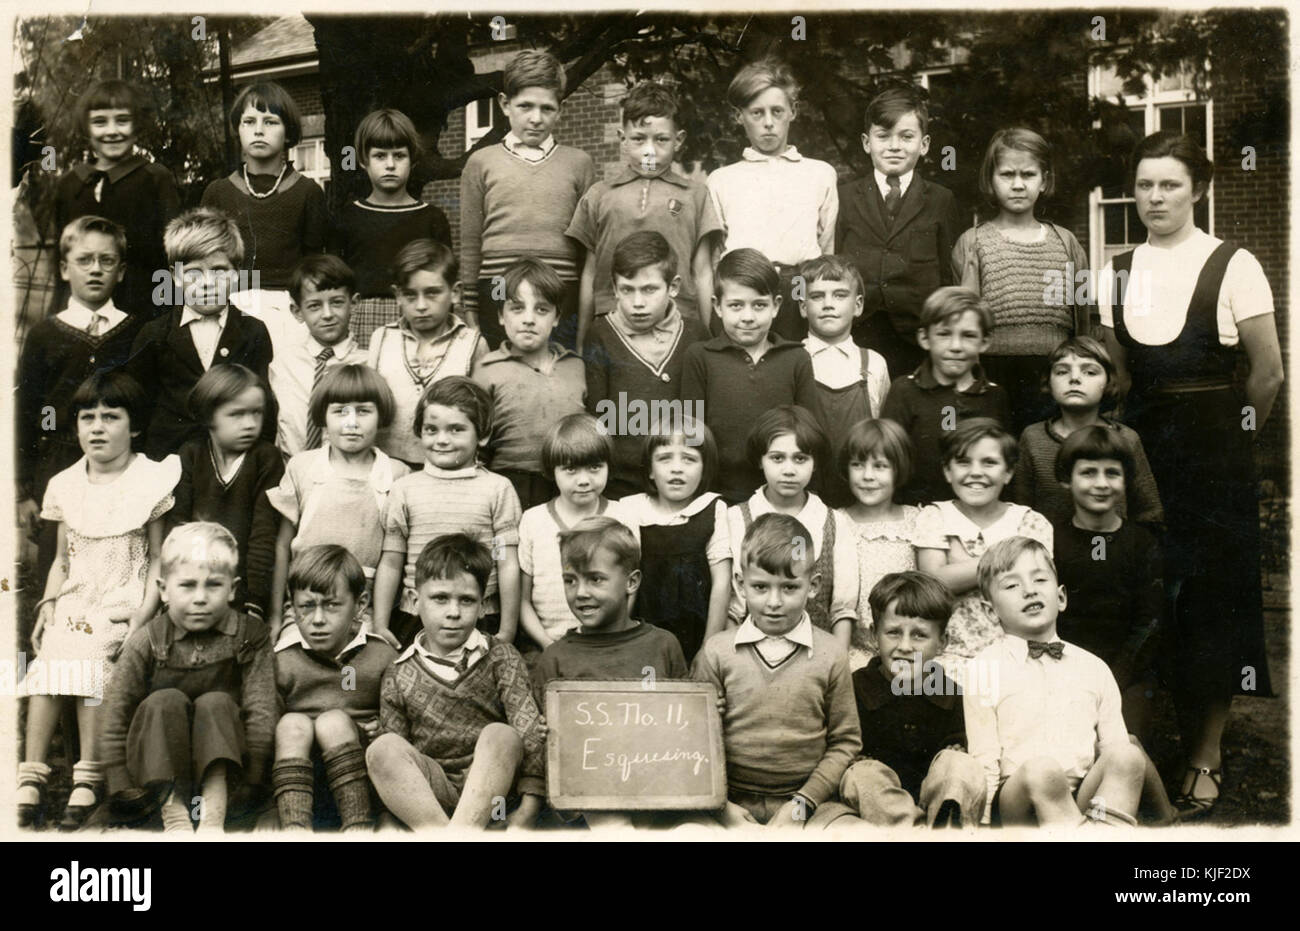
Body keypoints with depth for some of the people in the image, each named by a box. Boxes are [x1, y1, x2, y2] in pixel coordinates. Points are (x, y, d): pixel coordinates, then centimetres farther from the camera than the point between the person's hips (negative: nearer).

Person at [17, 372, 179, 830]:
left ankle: (88, 783, -25)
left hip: (123, 603, -4)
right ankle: (31, 781, -22)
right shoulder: (65, 486, 12)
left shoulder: (150, 482, -1)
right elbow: (62, 560, 18)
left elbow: (158, 559, -1)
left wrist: (144, 615, -12)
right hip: (75, 600, 4)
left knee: (92, 659, -28)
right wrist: (48, 604, 2)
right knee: (48, 661, -22)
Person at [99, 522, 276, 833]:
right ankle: (173, 811, -28)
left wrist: (250, 782, -16)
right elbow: (115, 717, -6)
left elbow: (260, 714, -11)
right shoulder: (146, 642, -8)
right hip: (157, 761, 0)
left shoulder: (250, 636, -8)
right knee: (166, 701, -25)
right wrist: (121, 786, -12)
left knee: (216, 703, -26)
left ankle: (213, 818, -34)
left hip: (220, 755, 0)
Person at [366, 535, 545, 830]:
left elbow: (530, 733, -8)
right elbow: (390, 759, 8)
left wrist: (528, 811, -18)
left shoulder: (501, 658, 3)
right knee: (382, 748, -25)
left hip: (494, 784, -1)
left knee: (501, 735, -30)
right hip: (423, 796, 1)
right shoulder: (399, 677, 7)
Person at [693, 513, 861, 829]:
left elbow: (845, 741, 4)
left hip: (807, 798, 1)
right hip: (733, 801, 0)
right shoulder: (716, 652, 2)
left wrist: (802, 804, -5)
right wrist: (721, 806, -8)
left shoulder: (831, 655, 2)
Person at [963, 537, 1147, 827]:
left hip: (1085, 798, 4)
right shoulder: (985, 668, 6)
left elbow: (1115, 743, 16)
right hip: (1016, 801, -4)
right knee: (1041, 769, -35)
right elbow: (984, 760, 2)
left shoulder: (1094, 668, 18)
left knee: (1127, 755, -25)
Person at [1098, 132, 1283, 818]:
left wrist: (1230, 436, 8)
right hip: (1141, 445, 4)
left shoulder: (1233, 267, -7)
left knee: (1211, 599, 3)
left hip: (1213, 450, -4)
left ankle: (1206, 759, 14)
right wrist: (1151, 427, 9)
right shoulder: (1117, 272, 6)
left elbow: (1268, 374, -3)